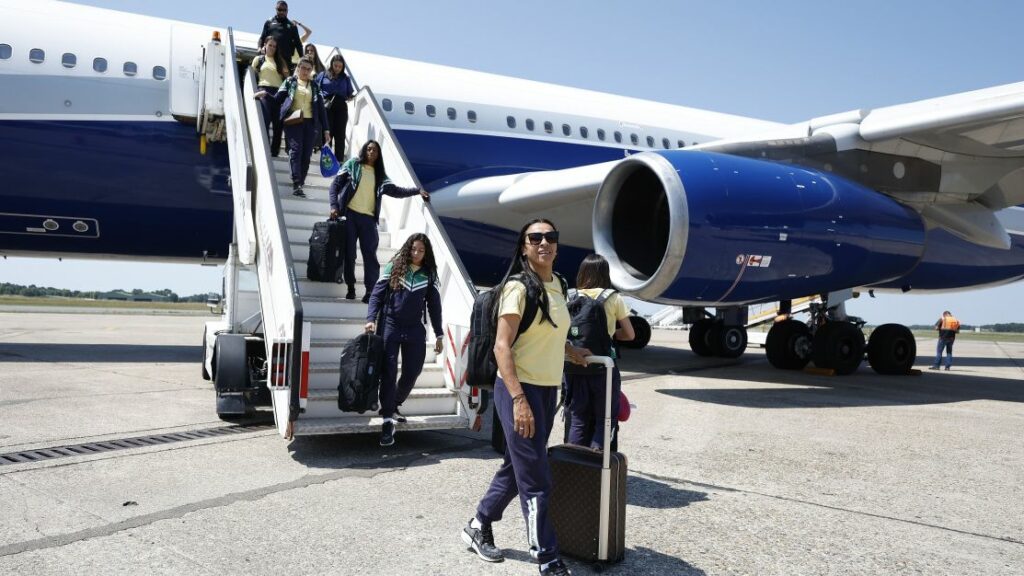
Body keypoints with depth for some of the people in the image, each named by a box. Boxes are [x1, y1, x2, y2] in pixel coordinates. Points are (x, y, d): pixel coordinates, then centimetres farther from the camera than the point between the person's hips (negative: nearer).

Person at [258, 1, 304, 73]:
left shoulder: (292, 25, 15)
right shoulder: (269, 22, 16)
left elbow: (297, 43, 13)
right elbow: (262, 38, 13)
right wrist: (260, 47, -7)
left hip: (286, 58, 0)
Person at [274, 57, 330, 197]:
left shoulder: (314, 86, 16)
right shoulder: (290, 82, 12)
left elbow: (321, 108, 14)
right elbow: (278, 99, 10)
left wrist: (325, 129, 8)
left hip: (309, 123, 3)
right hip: (293, 121, -3)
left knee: (306, 154, -4)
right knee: (296, 150, -16)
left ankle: (300, 182, 2)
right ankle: (296, 185, -23)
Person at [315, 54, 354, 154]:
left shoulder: (345, 78, 16)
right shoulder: (323, 75, 9)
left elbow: (350, 93, 18)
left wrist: (350, 97, -4)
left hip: (341, 107, 2)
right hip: (327, 107, -2)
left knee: (340, 135, 0)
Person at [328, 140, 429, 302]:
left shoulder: (379, 174, 14)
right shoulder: (352, 164, 7)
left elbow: (394, 190, 10)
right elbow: (335, 185, 5)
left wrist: (417, 190, 0)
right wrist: (334, 206, -8)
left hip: (368, 218, 2)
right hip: (350, 215, -2)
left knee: (370, 255, -5)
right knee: (349, 253, 1)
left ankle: (370, 291, -1)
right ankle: (351, 287, 13)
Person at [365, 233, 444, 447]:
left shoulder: (429, 275, 6)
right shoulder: (393, 267, 1)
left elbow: (434, 305, 10)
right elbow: (377, 294, -2)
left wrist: (438, 334, 8)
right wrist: (371, 319, -16)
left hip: (415, 330, 3)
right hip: (390, 326, -2)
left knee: (412, 373, 5)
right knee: (389, 372, -6)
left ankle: (393, 407, 29)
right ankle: (388, 421, -4)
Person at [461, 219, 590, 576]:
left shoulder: (556, 284, 10)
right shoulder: (518, 287, -14)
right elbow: (502, 347, -19)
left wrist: (568, 350, 24)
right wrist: (519, 399, -26)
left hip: (548, 389, 8)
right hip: (520, 389, -8)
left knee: (517, 467, 18)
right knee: (536, 480, -2)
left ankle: (478, 527, 36)